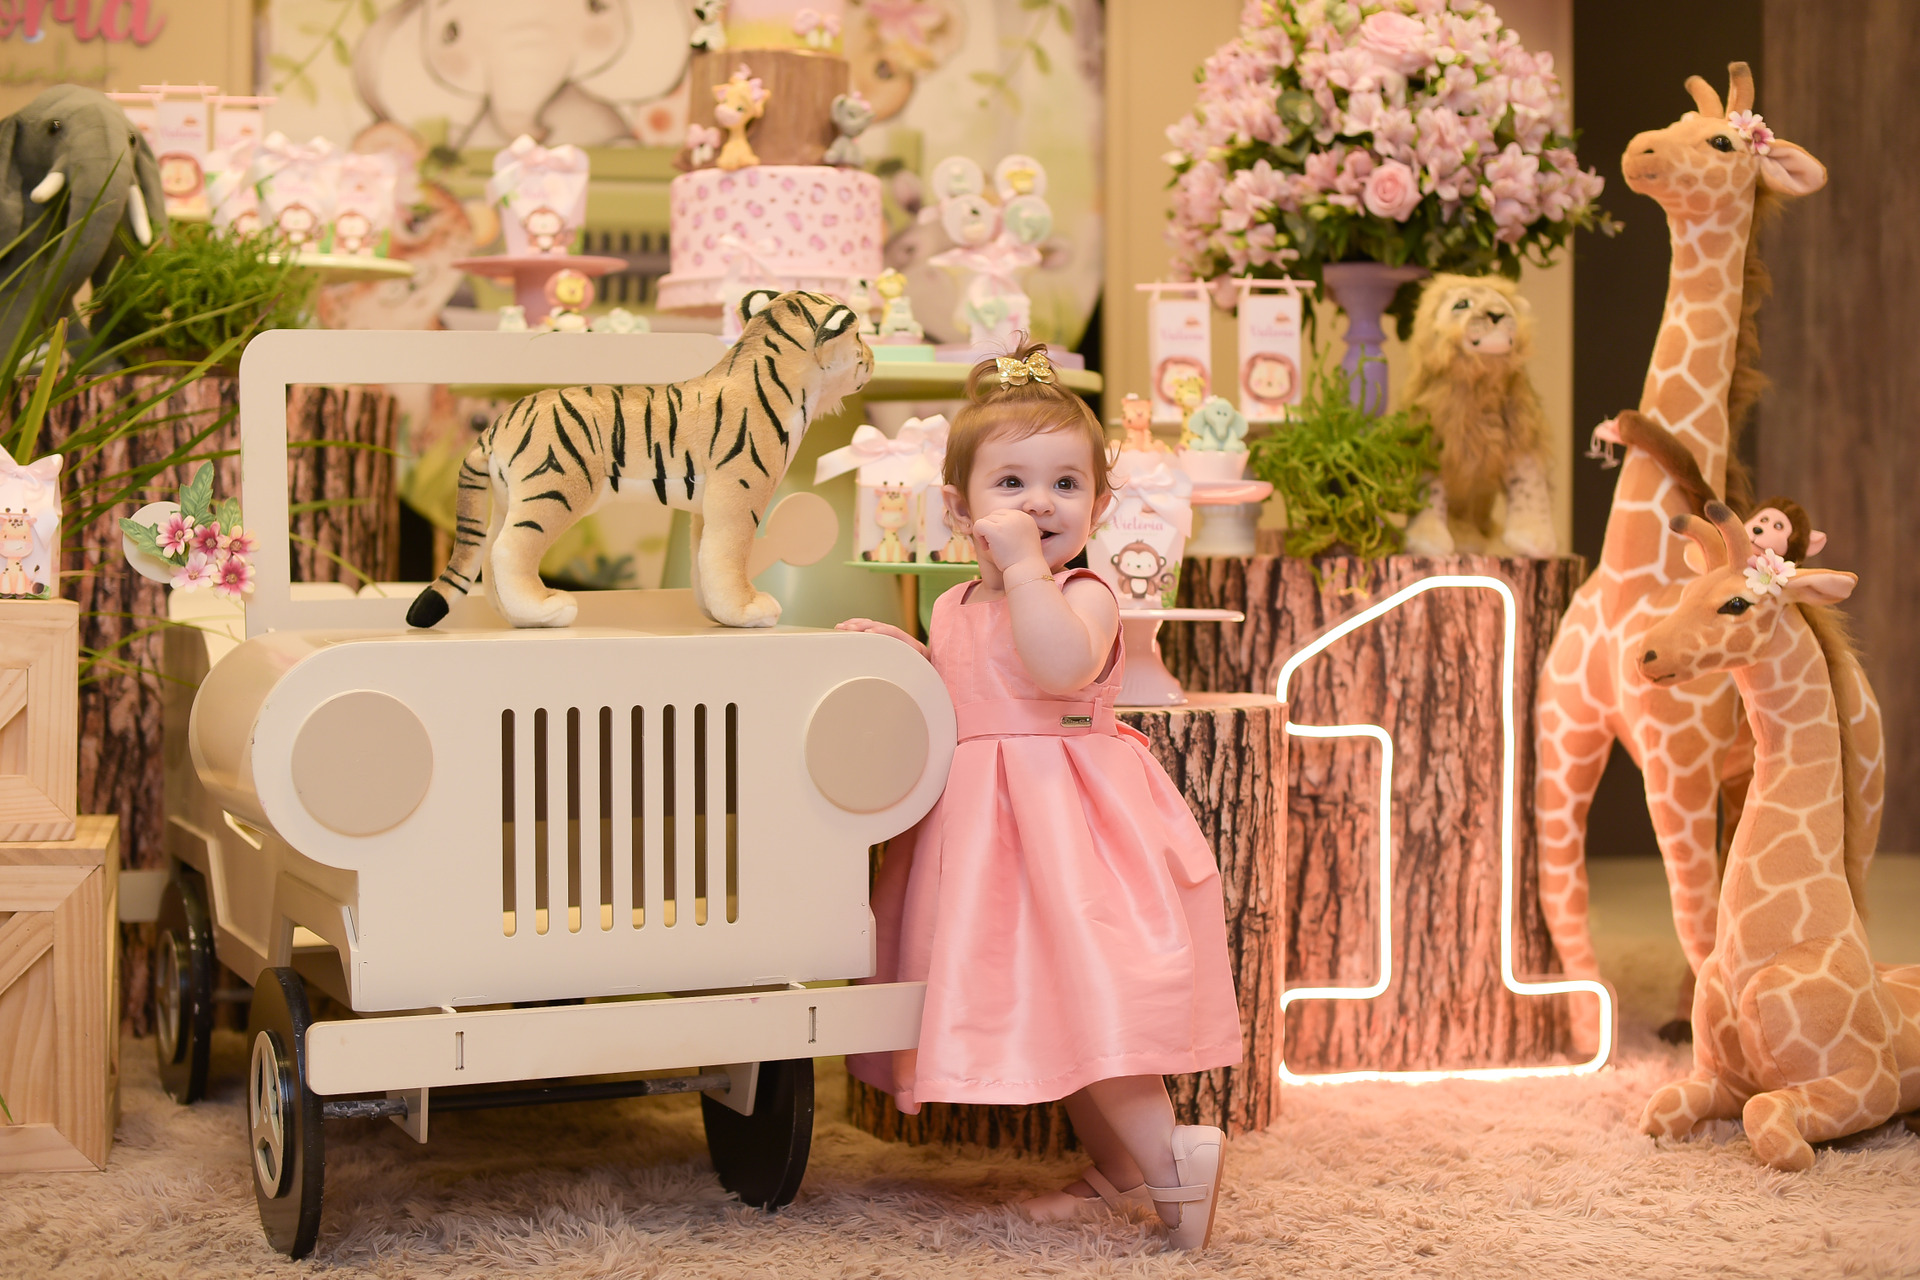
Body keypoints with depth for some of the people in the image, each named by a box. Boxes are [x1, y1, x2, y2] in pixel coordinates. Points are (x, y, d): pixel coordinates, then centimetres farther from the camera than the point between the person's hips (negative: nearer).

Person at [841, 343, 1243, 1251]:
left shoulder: (1083, 595, -11)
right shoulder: (955, 608, 13)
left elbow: (1062, 668, -32)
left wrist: (1024, 563, -28)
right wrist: (906, 657, 8)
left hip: (1069, 824, -8)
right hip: (987, 828, 8)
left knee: (1079, 991, -15)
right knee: (1060, 1010, 14)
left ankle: (1170, 1157, -8)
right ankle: (1117, 1171, 24)